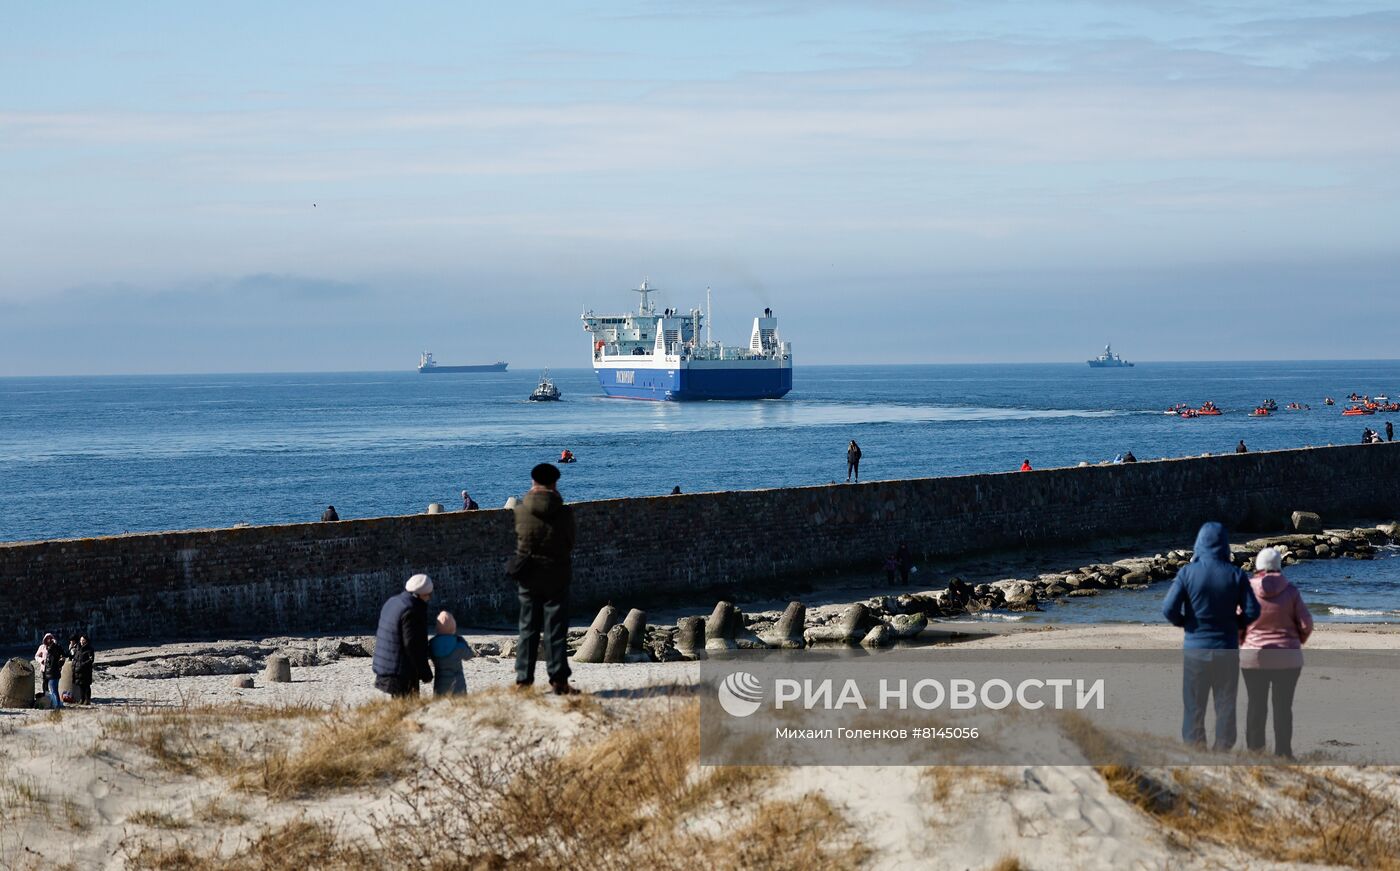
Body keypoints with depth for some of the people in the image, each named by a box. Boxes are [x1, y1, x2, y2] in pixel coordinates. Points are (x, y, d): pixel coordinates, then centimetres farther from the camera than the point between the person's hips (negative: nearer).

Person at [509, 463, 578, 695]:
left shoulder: (521, 510, -8)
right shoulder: (564, 512, -11)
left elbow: (518, 538, 5)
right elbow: (570, 543, 0)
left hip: (528, 577, 2)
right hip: (557, 576, -2)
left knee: (528, 628, 10)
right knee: (556, 629, 4)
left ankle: (523, 679, 9)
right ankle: (559, 679, 1)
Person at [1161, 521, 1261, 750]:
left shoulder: (1188, 572, -8)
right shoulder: (1236, 575, -4)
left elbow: (1169, 609, -13)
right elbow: (1252, 612, -6)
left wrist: (1182, 622, 6)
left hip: (1195, 648, -1)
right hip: (1226, 650, 1)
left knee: (1194, 708, 6)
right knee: (1225, 708, 9)